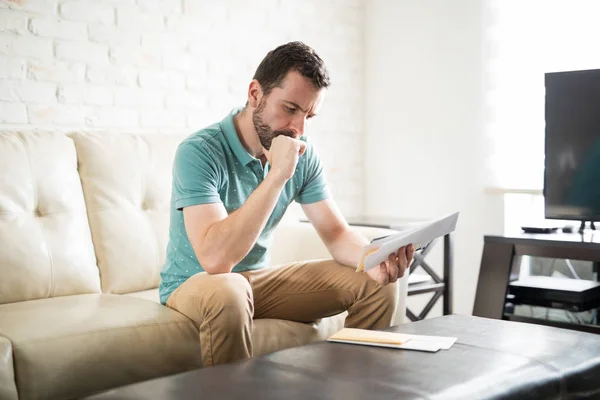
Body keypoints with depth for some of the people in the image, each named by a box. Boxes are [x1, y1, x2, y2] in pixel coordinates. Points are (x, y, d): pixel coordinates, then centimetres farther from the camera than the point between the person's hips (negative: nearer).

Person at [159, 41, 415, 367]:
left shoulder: (302, 155, -5)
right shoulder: (199, 151, -24)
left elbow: (337, 234, -4)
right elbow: (215, 258, -35)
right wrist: (277, 175, -36)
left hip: (260, 279, 6)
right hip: (194, 284, -5)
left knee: (377, 284, -6)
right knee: (229, 292, -40)